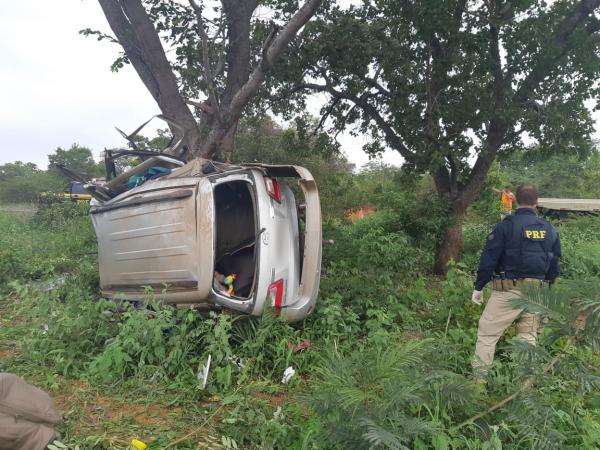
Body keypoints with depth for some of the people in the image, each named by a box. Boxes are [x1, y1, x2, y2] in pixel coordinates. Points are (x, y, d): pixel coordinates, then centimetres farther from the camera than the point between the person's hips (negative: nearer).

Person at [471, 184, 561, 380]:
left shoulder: (506, 226, -9)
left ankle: (478, 378, 1)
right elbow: (555, 263, 15)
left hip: (508, 290, -5)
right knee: (528, 336, 16)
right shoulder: (549, 229, 8)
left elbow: (488, 259, -10)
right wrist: (546, 287, 27)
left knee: (487, 334, 2)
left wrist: (478, 287, -1)